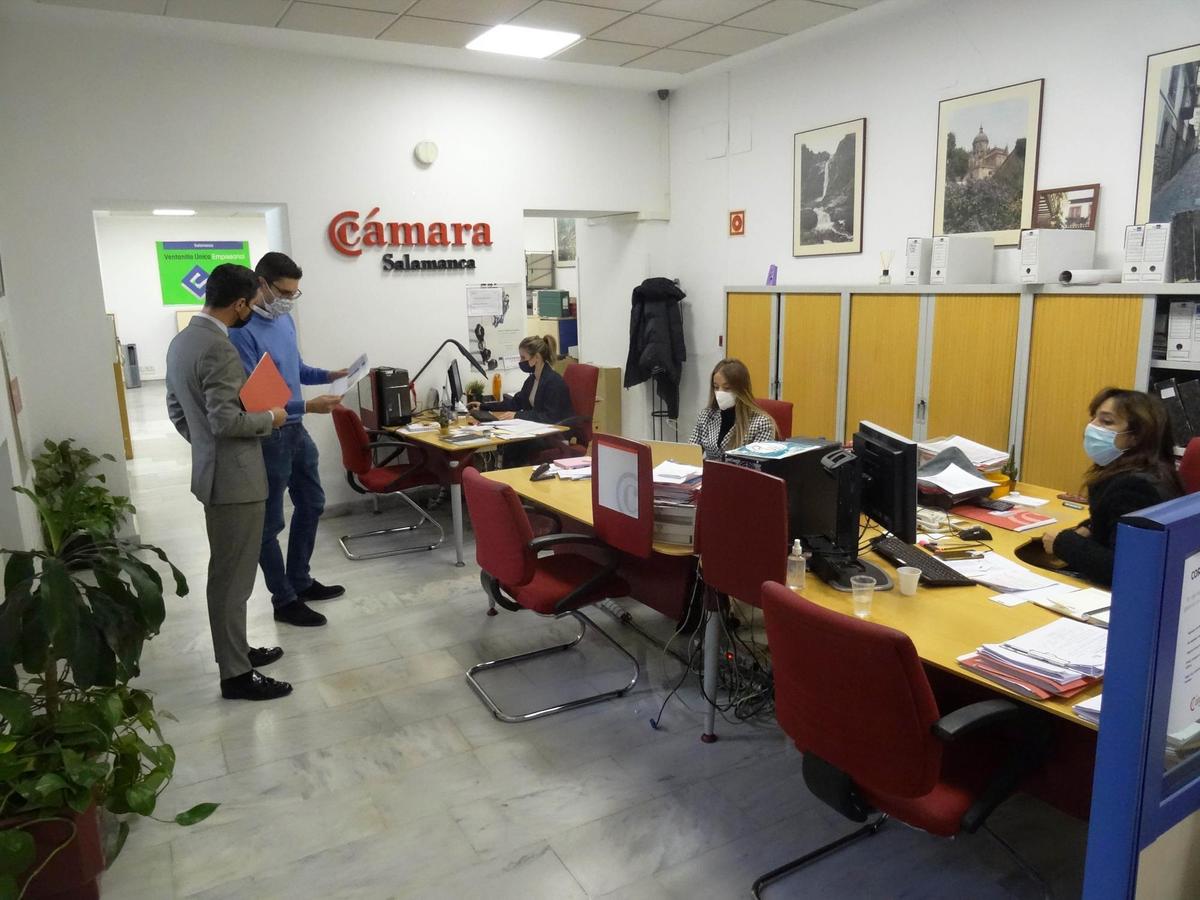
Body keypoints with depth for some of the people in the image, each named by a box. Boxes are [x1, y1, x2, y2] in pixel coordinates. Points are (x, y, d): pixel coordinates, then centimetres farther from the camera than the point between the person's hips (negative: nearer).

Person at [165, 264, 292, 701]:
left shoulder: (181, 341, 10)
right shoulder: (219, 348, -22)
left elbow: (176, 409, 18)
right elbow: (226, 420, -26)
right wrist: (270, 418, -10)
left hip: (212, 470, 10)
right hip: (235, 476, -10)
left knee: (227, 572, 19)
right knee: (233, 577, -1)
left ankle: (235, 650, 32)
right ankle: (236, 674, 9)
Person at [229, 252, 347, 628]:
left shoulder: (285, 320, 6)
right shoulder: (242, 332, -21)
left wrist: (330, 375, 1)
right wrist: (307, 406, -30)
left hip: (297, 431, 9)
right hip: (268, 437, -9)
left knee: (312, 504, 19)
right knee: (270, 522, 5)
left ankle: (300, 581, 35)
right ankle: (284, 601, 18)